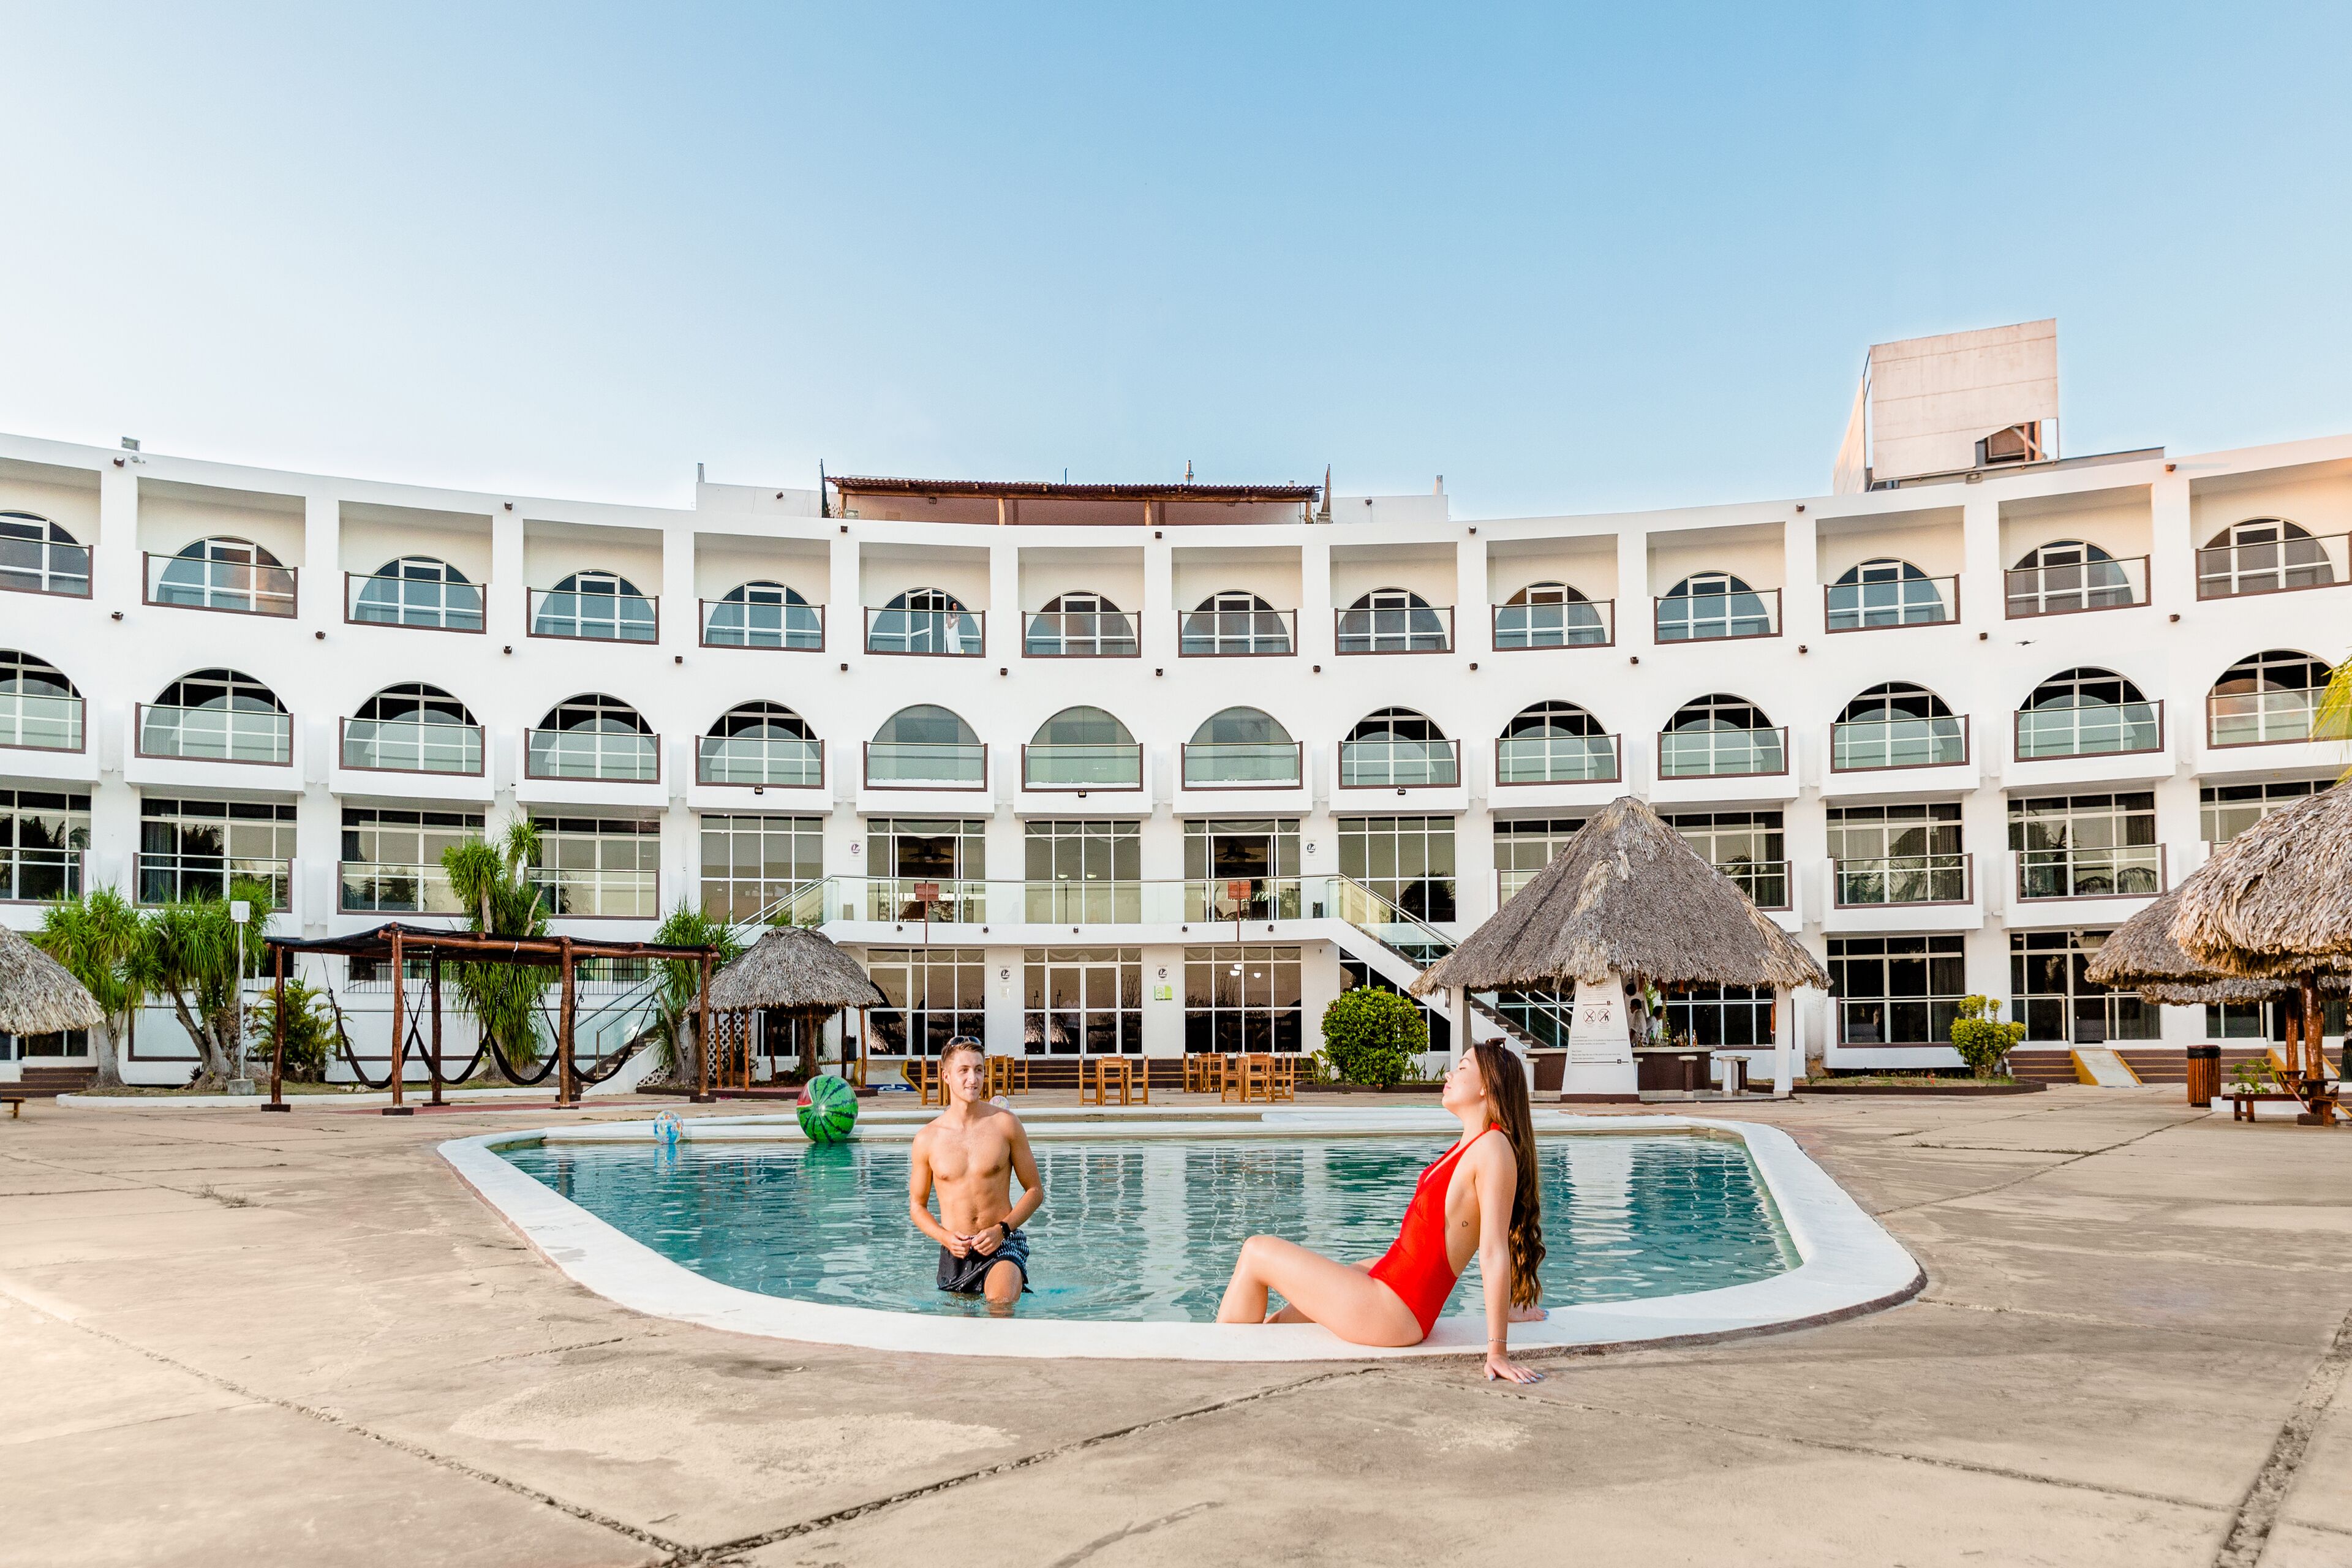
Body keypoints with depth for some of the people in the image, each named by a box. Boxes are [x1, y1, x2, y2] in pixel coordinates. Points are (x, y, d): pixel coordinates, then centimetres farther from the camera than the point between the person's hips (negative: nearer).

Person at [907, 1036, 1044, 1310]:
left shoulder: (1005, 1124, -2)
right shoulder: (927, 1139, -1)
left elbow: (1035, 1190, 4)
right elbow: (917, 1206, 11)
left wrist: (1002, 1229, -11)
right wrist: (945, 1236, -8)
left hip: (1003, 1245, -2)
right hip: (955, 1252, 2)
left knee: (1001, 1305, -27)